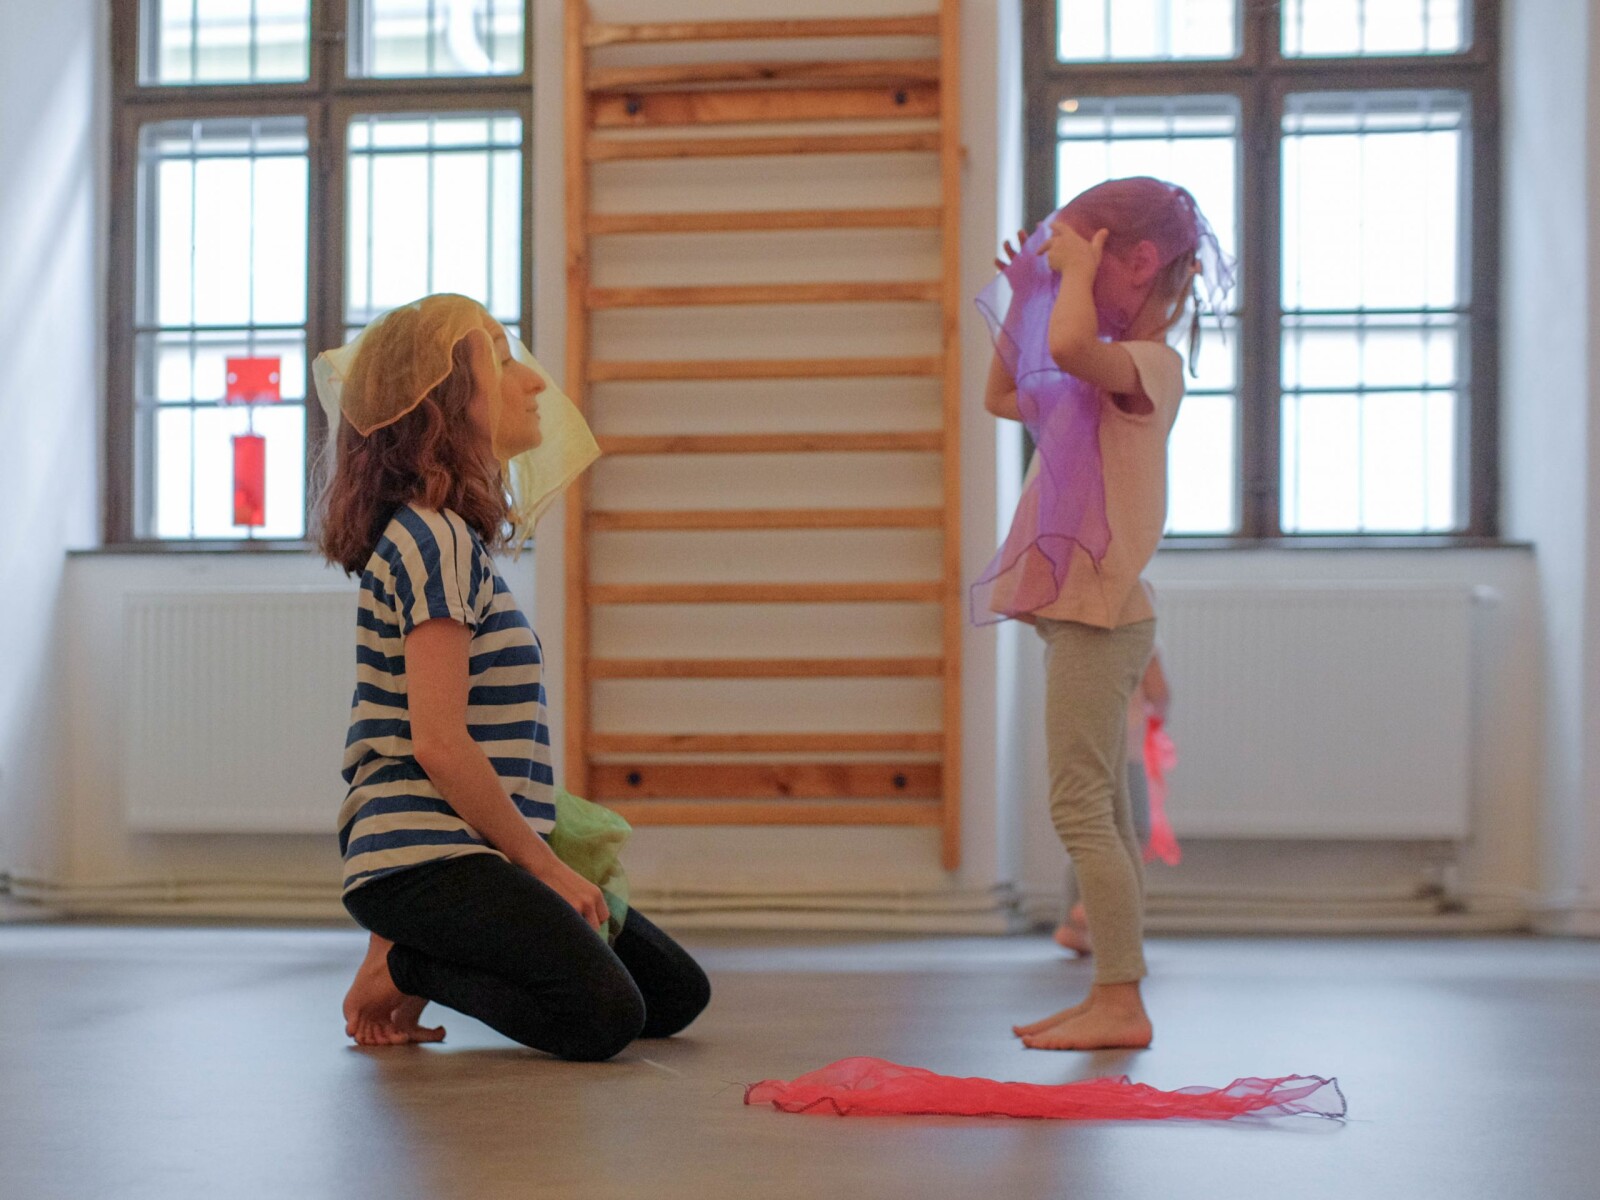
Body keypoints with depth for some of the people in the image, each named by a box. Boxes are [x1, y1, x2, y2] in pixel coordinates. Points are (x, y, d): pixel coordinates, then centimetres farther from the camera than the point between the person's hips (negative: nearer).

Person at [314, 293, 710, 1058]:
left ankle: (401, 960, 13)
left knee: (676, 996, 10)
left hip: (469, 853, 10)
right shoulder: (434, 540, -14)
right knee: (605, 1015, -25)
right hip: (429, 858, -10)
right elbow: (440, 743, -20)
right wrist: (545, 867, -12)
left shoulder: (445, 538, 16)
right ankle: (404, 966, -4)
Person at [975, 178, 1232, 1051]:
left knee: (1081, 806, -11)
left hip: (1098, 616, -10)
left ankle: (1121, 1000, -9)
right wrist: (1019, 298, 21)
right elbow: (1004, 397, 31)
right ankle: (1113, 998, 18)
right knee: (1103, 812, 12)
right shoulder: (1104, 373, 18)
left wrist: (1077, 269, -16)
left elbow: (1069, 344, -34)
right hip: (1085, 614, 10)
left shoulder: (1150, 364, -12)